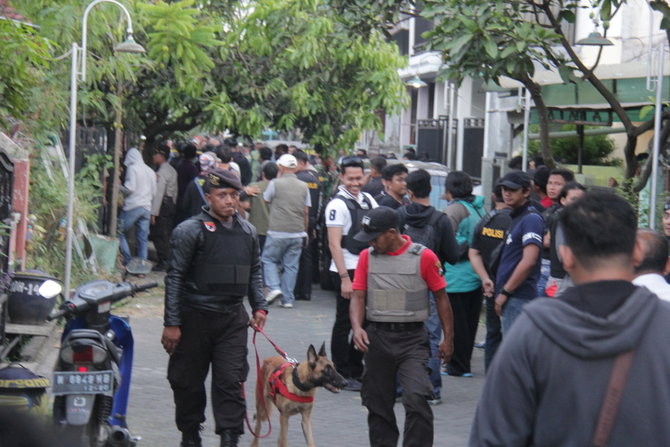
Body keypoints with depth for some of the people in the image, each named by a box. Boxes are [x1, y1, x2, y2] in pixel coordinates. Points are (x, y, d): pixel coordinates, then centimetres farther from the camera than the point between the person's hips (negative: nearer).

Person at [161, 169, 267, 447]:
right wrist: (171, 324, -11)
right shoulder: (190, 231, -8)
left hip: (233, 319, 3)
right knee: (189, 381, 8)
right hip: (195, 317, -3)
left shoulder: (247, 232, 8)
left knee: (231, 381, -4)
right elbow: (175, 277, -8)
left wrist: (259, 307, 10)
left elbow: (255, 272, 21)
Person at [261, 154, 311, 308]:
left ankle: (274, 288, -7)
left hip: (278, 232, -3)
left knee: (268, 259, 12)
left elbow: (266, 199, 12)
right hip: (297, 233, 3)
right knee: (291, 265, 8)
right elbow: (306, 212, 8)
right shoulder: (303, 186, 5)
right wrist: (304, 231, 18)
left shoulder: (275, 183, -6)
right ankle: (287, 299, 7)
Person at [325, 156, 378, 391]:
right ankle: (342, 375, 7)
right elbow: (334, 244, -15)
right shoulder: (337, 204, -11)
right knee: (344, 324, 0)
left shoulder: (368, 200, 11)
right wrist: (345, 278, -20)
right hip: (347, 271, -7)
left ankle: (356, 371, 24)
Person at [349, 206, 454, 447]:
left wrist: (448, 338, 3)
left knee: (417, 399, -17)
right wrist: (357, 327, -14)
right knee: (378, 403, 11)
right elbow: (358, 297, 5)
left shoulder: (423, 257, -5)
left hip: (412, 339, -4)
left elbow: (441, 296, 2)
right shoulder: (367, 257, 5)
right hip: (377, 337, 4)